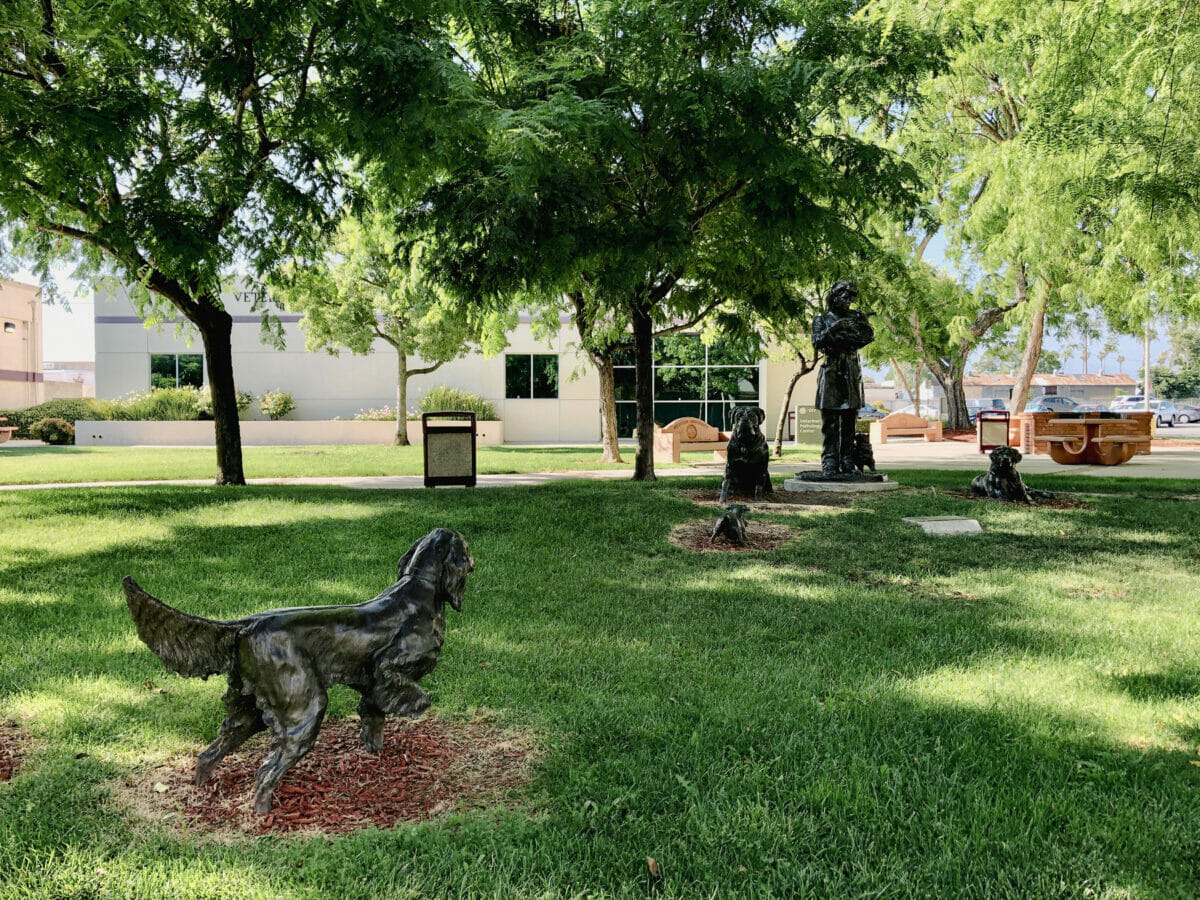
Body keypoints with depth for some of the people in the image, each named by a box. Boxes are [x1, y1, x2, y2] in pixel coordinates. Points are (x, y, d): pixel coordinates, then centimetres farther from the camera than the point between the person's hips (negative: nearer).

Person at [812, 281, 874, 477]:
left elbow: (870, 335, 1)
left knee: (850, 422, 0)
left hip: (852, 373, 3)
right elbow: (817, 342, -5)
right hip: (831, 371, -3)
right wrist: (833, 329, -20)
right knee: (830, 422, -7)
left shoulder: (856, 316, 17)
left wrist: (843, 338, -7)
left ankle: (848, 464, 1)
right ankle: (829, 465, -9)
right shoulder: (822, 319, 10)